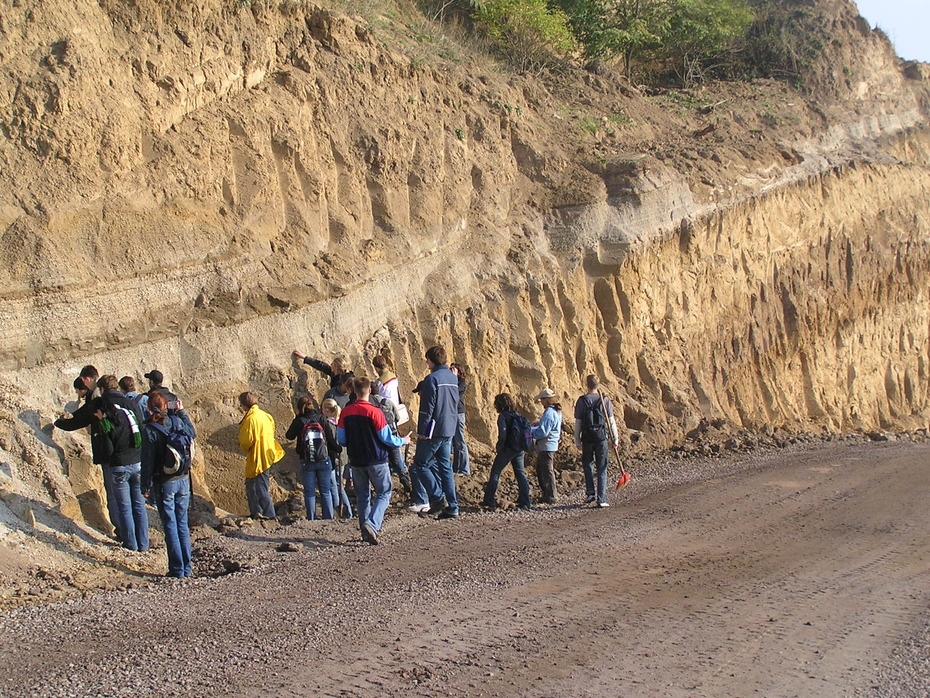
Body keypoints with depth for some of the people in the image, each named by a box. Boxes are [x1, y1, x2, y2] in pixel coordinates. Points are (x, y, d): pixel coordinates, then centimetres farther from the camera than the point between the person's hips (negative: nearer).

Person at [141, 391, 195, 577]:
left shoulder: (149, 430, -13)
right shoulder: (177, 422, -1)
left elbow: (147, 461, -12)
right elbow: (191, 432, 22)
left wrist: (146, 487, -3)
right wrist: (182, 413, 33)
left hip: (164, 483, -4)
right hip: (183, 480, 4)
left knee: (170, 526, 3)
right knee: (183, 524, 12)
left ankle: (177, 569, 4)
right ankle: (187, 568, 16)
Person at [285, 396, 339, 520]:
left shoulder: (298, 422, -6)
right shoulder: (322, 419, -3)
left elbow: (289, 436, 11)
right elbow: (331, 439, -2)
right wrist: (338, 449, 17)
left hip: (306, 462, -1)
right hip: (324, 460, 1)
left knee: (309, 493, 8)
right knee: (325, 491, 11)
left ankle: (312, 520, 9)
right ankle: (328, 519, 13)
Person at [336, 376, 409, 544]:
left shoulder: (345, 413, -3)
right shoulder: (375, 412, -15)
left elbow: (341, 440, 3)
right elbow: (387, 439, -11)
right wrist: (403, 441, 8)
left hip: (356, 461, 4)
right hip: (376, 461, -4)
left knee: (362, 496, 15)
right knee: (384, 494, 5)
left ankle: (366, 531, 16)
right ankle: (372, 525, -15)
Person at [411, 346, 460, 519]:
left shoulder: (432, 379, -14)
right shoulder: (453, 378, 11)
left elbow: (427, 408, -16)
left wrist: (422, 431, -12)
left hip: (433, 431, -8)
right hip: (449, 430, 8)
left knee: (420, 464, 3)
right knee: (445, 467, 11)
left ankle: (438, 497, -8)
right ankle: (452, 507, 8)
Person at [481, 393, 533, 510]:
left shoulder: (503, 416, -10)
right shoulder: (517, 415, 11)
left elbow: (503, 434, -18)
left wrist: (499, 447, -4)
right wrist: (521, 445, 14)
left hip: (508, 449, -6)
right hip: (519, 449, 6)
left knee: (495, 472, 6)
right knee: (520, 473, 10)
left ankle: (489, 500, 7)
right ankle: (525, 503, 7)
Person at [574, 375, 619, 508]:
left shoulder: (582, 401, -4)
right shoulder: (605, 400, -1)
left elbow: (578, 423, -2)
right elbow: (611, 422, 1)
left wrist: (577, 441, 5)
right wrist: (615, 439, 9)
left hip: (587, 438, 0)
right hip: (602, 437, 0)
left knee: (587, 465, 18)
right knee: (602, 468, 3)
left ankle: (591, 493, 13)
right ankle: (601, 499, -1)